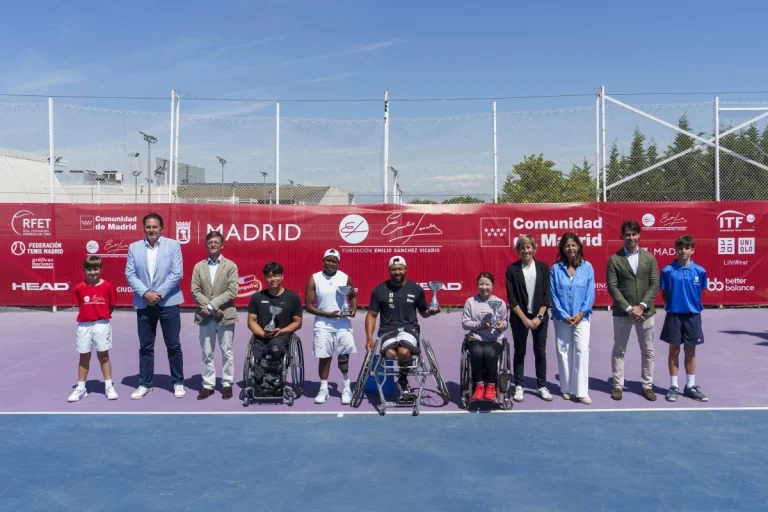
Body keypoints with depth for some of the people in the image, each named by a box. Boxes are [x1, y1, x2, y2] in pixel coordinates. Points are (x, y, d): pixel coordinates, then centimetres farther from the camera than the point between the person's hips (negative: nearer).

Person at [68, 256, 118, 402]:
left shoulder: (108, 286, -5)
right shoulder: (79, 288, -2)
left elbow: (112, 306, 3)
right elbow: (79, 306, 9)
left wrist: (102, 316, -2)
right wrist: (89, 315, 1)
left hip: (102, 325, -1)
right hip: (84, 325, 2)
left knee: (103, 356, 4)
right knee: (84, 357, 9)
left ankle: (109, 387, 11)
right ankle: (80, 388, 18)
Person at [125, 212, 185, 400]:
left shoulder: (173, 245, -1)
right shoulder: (134, 247, 6)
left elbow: (177, 273, -7)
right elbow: (130, 274, 1)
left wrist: (159, 293, -13)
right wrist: (145, 293, -12)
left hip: (168, 302, -2)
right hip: (144, 304, 2)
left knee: (173, 345, 4)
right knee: (145, 346, 9)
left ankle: (178, 383, 16)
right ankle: (145, 384, 20)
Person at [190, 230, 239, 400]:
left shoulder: (230, 266, 0)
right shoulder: (199, 266, 8)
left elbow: (232, 292, -9)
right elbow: (195, 291, 1)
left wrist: (211, 305, -15)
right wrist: (210, 308, -12)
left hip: (225, 315, -2)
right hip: (205, 316, 2)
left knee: (226, 352, 5)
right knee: (207, 353, 8)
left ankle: (227, 384, 16)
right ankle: (208, 384, 17)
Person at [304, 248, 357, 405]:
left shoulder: (345, 278, 0)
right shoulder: (314, 279, -4)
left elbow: (353, 296, 15)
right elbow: (308, 305, -5)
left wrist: (353, 309, -7)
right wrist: (328, 314, -15)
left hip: (343, 323, 1)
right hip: (323, 324, 0)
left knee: (344, 356, 3)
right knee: (324, 357, 6)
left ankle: (346, 388, 17)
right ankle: (323, 389, 18)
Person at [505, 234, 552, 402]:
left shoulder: (543, 267, 1)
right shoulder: (512, 269, -3)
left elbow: (546, 294, -1)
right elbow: (511, 297, -6)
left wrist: (539, 317, -9)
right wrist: (524, 318, -12)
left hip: (540, 317, 1)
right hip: (519, 317, -1)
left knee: (540, 352, 7)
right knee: (519, 352, 6)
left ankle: (542, 386, 17)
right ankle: (518, 387, 14)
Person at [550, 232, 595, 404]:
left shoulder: (587, 267, 1)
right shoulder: (556, 269, 0)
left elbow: (590, 293, -1)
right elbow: (553, 294, -2)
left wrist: (581, 313, -10)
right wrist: (564, 315, -9)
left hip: (581, 317, -1)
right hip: (561, 318, 1)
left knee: (581, 351, -8)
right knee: (563, 352, 5)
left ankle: (581, 392, -5)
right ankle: (567, 389, 16)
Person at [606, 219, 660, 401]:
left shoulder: (649, 257, 5)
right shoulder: (614, 259, -2)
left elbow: (655, 284, 0)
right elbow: (612, 287, -7)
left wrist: (641, 306, -12)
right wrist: (628, 308, -14)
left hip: (645, 312, 2)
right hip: (622, 312, -2)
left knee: (647, 351, 9)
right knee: (619, 350, 5)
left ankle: (647, 386, 20)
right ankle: (618, 386, 15)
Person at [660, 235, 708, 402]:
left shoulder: (700, 271, -2)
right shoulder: (668, 270, -6)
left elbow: (700, 293, 8)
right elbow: (664, 293, 3)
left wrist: (693, 305, 2)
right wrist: (672, 304, -3)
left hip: (693, 315, 1)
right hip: (674, 315, -1)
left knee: (691, 351, 10)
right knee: (674, 350, 7)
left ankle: (690, 386, 22)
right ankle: (674, 386, 16)